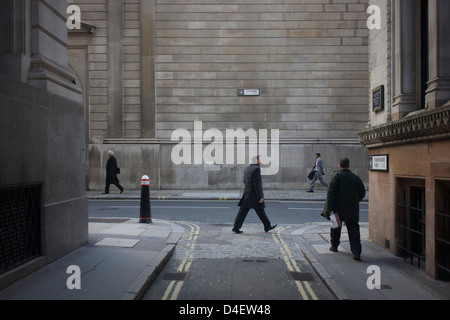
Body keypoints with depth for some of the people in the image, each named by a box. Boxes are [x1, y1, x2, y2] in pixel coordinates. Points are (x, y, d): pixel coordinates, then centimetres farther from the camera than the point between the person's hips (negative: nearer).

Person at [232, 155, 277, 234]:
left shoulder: (247, 168, 12)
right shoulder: (256, 169, -16)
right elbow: (257, 184, -20)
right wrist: (260, 197, -18)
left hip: (246, 195, 8)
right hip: (254, 195, -8)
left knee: (243, 211, 5)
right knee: (261, 212, 7)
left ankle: (236, 227, 1)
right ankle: (267, 226, 22)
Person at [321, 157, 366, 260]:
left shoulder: (336, 175, -7)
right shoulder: (356, 178, 4)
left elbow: (331, 192, -16)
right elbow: (362, 193, 11)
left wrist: (329, 208, -16)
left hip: (338, 208, -2)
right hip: (352, 210, 2)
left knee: (335, 228, 18)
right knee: (354, 230, 3)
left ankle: (334, 246, 32)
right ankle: (357, 252, -5)